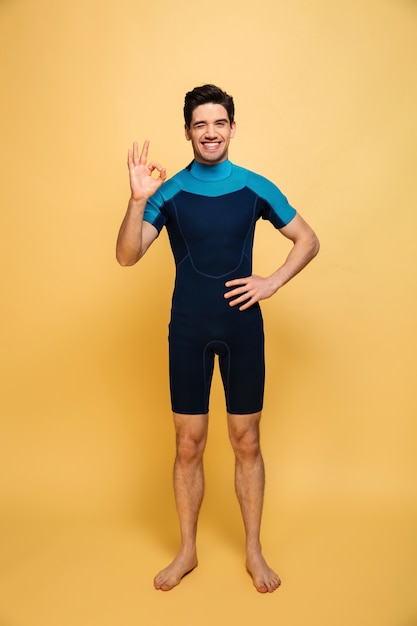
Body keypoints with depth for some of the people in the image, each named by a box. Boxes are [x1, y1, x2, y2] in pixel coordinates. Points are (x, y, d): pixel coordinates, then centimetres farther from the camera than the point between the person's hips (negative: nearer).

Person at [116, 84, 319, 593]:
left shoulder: (256, 188, 0)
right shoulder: (169, 191, 0)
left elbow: (308, 241, 8)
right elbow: (127, 256, -9)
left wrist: (272, 283, -5)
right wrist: (138, 200, -23)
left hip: (242, 327, 0)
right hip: (188, 331, 0)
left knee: (246, 442, 9)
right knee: (188, 445, 9)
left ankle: (254, 551, 29)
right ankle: (187, 551, 29)